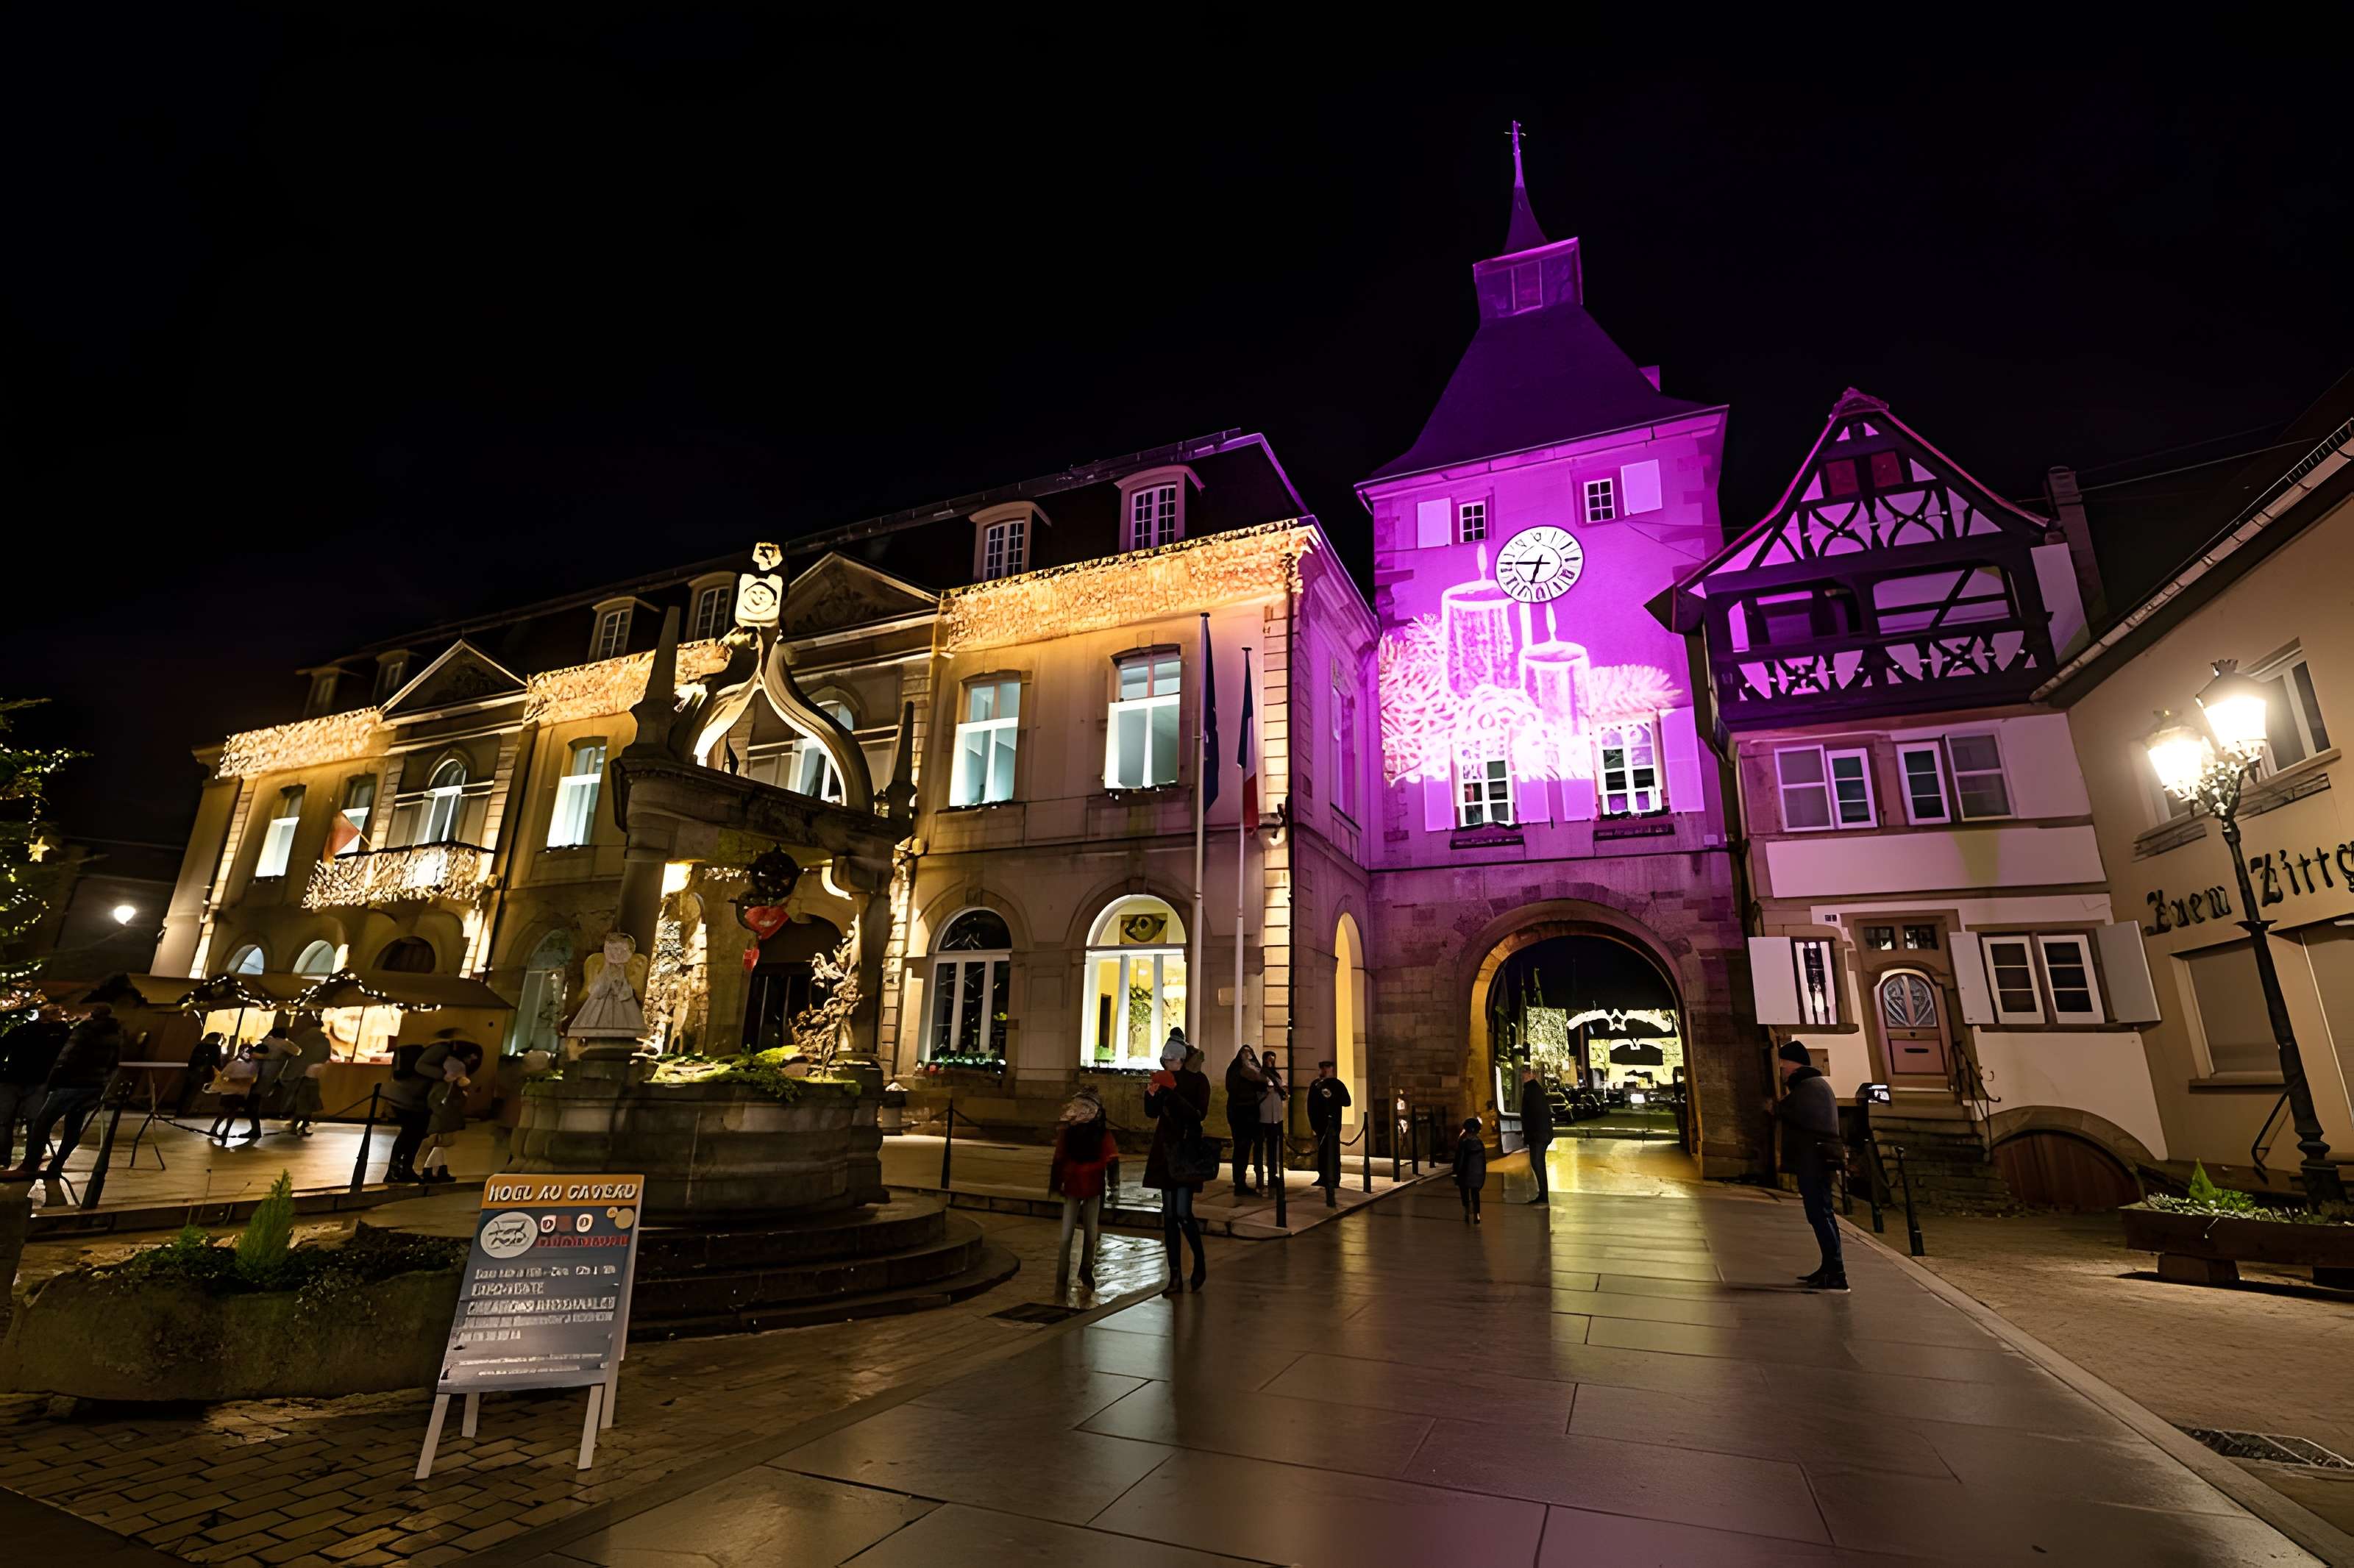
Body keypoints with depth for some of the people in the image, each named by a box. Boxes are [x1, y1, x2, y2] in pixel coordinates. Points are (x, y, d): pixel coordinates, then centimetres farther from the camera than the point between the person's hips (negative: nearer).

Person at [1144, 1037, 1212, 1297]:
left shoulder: (1198, 1080, -7)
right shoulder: (1164, 1078, 6)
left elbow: (1199, 1114, -18)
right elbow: (1152, 1113, 7)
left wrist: (1173, 1093, -25)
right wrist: (1151, 1095, -13)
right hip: (1165, 1150, 5)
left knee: (1183, 1212, -10)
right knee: (1169, 1214, 6)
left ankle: (1200, 1261, 17)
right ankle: (1175, 1277, 14)